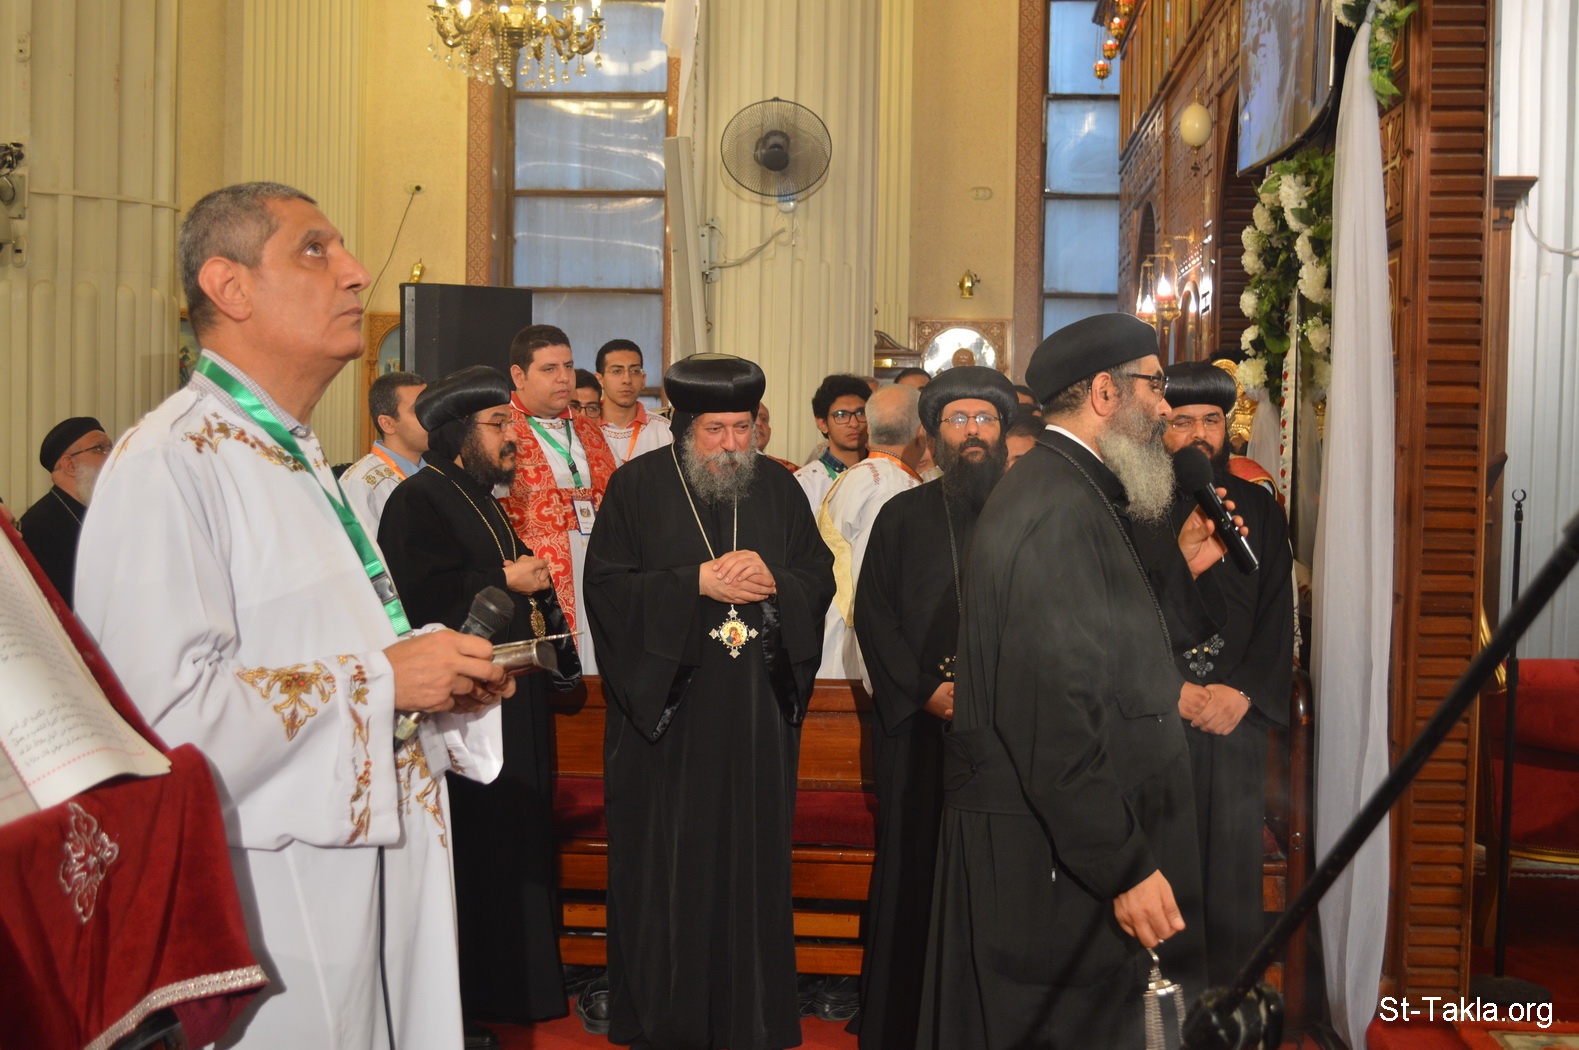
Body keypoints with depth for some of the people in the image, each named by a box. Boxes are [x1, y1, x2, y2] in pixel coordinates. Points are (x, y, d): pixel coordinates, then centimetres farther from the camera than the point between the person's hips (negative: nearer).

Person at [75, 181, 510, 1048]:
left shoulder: (294, 458, 14)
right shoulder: (168, 464, -18)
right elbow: (164, 710, -28)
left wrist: (439, 676, 4)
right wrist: (380, 678, -20)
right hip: (277, 906, -9)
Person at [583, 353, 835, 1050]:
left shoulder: (778, 489, 8)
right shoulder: (637, 486, -2)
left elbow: (820, 574, 8)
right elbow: (605, 586, -8)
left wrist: (772, 581, -12)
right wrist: (696, 583, -17)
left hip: (757, 712, 3)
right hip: (665, 708, -2)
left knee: (752, 857, 7)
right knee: (664, 864, 5)